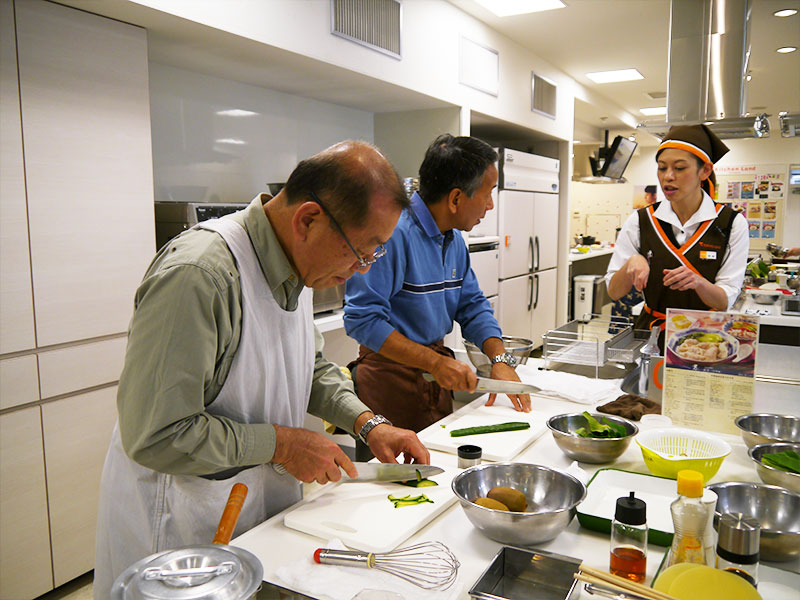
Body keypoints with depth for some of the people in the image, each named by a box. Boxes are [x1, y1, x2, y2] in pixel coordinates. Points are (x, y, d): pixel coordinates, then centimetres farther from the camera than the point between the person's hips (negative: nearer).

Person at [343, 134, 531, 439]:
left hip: (437, 374, 9)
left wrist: (500, 359, -4)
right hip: (391, 376, -8)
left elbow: (473, 306, 12)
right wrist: (435, 362, -24)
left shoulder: (454, 238, 7)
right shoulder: (392, 232, -23)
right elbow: (362, 319, -25)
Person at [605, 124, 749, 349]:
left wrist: (697, 282, -24)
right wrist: (631, 263, -18)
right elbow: (614, 292, 1)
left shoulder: (731, 223, -1)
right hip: (651, 336, 1)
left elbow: (725, 302, -5)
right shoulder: (640, 221, 2)